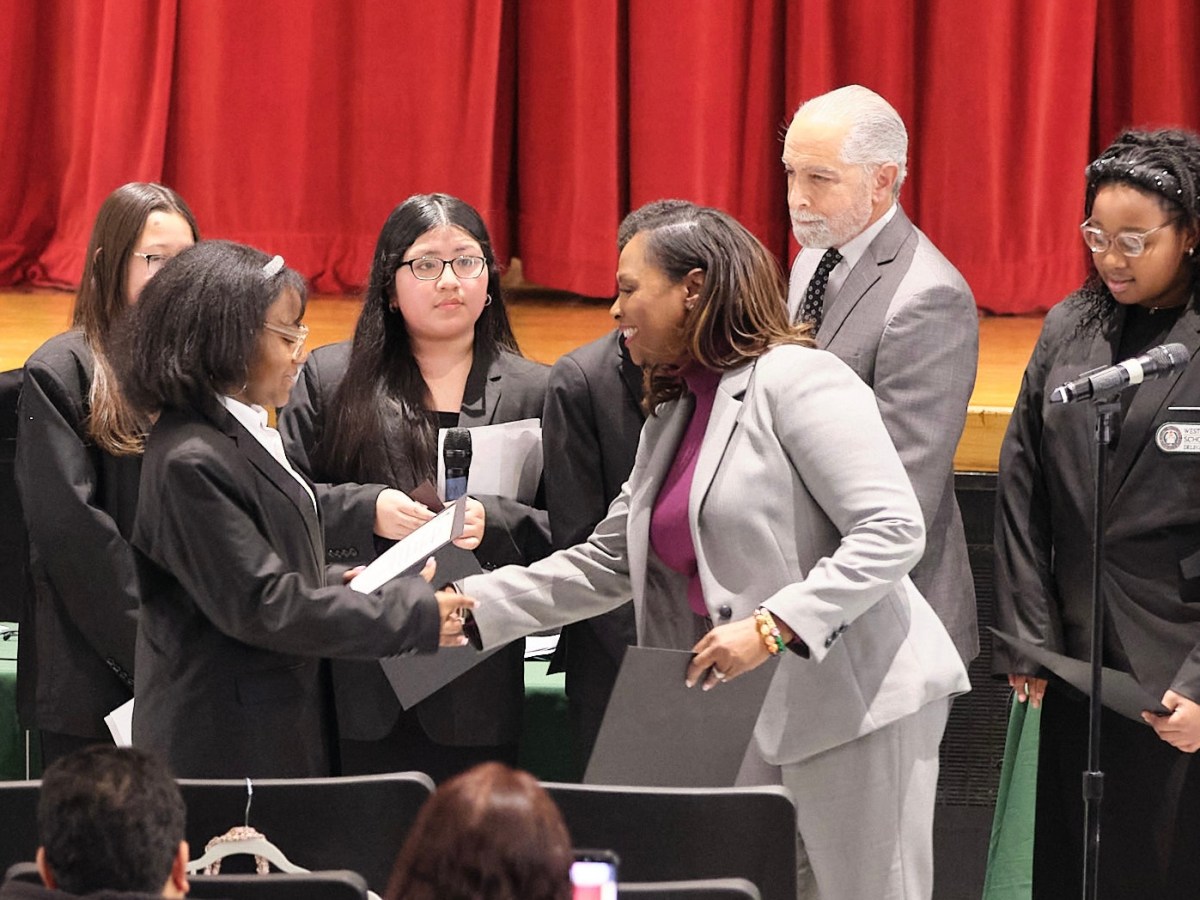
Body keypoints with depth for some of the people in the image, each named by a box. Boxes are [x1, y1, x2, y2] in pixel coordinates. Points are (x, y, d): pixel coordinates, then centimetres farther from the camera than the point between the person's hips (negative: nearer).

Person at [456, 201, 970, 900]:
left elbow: (893, 529, -18)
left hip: (859, 696, -9)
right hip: (756, 711, 9)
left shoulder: (797, 380, -10)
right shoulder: (672, 414, 19)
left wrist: (771, 628, -24)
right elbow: (603, 567, 23)